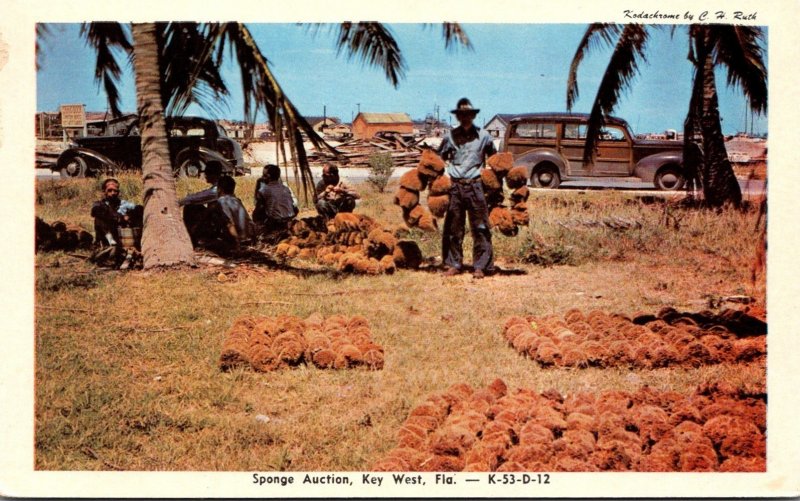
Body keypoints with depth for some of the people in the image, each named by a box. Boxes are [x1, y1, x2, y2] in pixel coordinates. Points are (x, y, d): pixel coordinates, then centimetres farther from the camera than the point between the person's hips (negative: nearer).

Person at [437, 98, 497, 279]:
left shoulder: (483, 136, 5)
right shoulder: (450, 136, 8)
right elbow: (439, 158, 18)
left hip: (475, 185, -2)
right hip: (455, 186, 2)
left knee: (479, 227, -3)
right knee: (453, 227, 5)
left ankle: (480, 266, 1)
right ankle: (453, 264, 13)